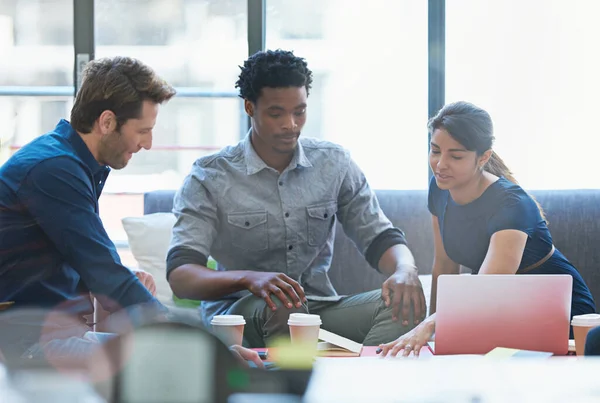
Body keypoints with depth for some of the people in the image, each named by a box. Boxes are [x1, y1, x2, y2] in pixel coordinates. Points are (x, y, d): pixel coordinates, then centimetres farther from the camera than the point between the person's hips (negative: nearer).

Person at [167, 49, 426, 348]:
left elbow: (380, 239, 9)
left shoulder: (334, 164, 8)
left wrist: (405, 271, -18)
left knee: (404, 302, -25)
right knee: (279, 306, -38)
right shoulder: (210, 178, -3)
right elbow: (180, 277, -14)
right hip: (238, 312, -3)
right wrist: (249, 278, -35)